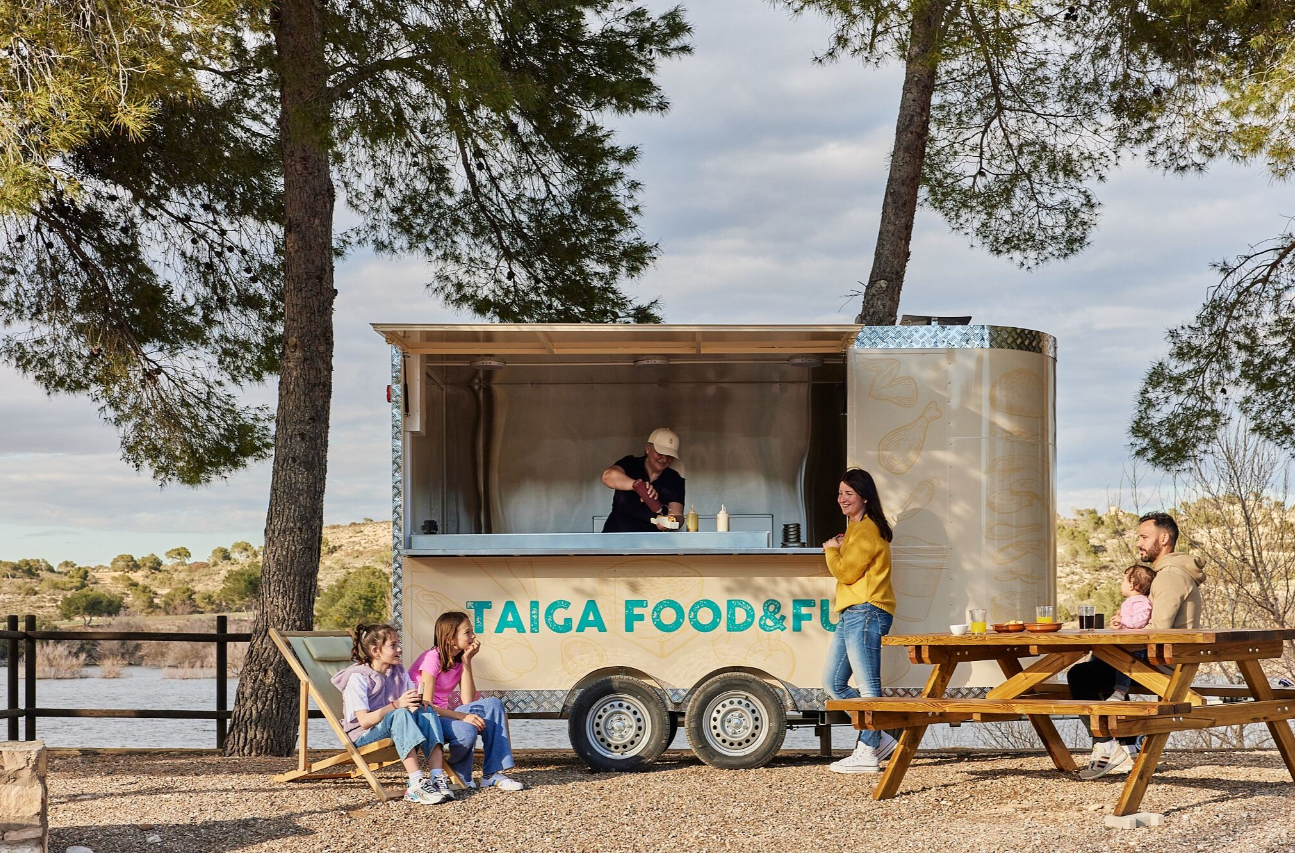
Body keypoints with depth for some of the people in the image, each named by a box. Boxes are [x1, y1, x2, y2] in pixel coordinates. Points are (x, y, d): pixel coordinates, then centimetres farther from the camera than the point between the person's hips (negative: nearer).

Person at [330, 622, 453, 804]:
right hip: (364, 735, -6)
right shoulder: (357, 678, -11)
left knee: (426, 712, -22)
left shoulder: (399, 673, 11)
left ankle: (437, 777, -35)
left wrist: (418, 702, -19)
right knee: (400, 715, -36)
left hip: (394, 729, 6)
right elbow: (364, 721, -21)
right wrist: (396, 705, -33)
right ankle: (416, 784, -48)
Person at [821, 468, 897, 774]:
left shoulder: (867, 530, -10)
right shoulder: (855, 528, 23)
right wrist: (837, 549, 9)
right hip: (849, 615, 11)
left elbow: (846, 572, -13)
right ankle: (879, 739, 14)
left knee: (868, 686, -8)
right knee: (833, 684, 10)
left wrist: (831, 550, 2)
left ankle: (867, 753, -7)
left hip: (866, 613, -11)